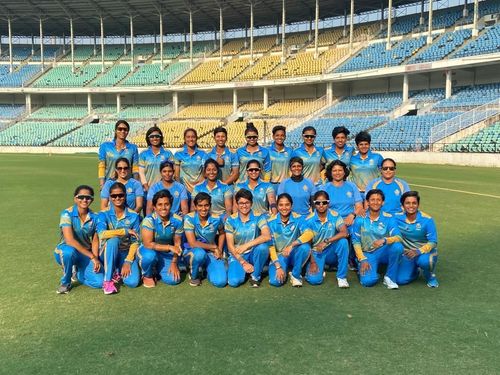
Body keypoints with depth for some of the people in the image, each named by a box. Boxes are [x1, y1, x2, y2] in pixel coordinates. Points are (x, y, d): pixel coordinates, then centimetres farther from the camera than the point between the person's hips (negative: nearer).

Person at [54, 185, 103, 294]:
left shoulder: (94, 217, -5)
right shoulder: (67, 214, -17)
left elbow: (95, 241, -1)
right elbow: (70, 240, -26)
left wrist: (96, 259, -19)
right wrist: (92, 257, -28)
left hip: (86, 254, 3)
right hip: (66, 251, -3)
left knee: (100, 282, -18)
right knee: (68, 251, -40)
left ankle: (78, 273, 17)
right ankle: (65, 282, -9)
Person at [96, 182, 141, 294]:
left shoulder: (133, 216, -4)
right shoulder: (104, 214, -8)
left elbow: (135, 242, -6)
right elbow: (102, 234, -27)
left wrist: (128, 262, -16)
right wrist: (125, 231, -26)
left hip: (126, 253, 1)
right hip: (108, 253, -1)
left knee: (133, 282, -23)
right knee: (113, 240, -35)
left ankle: (119, 272, 13)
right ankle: (107, 280, -24)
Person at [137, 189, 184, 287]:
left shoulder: (177, 220, -13)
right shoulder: (149, 220, -23)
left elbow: (177, 244, -4)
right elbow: (148, 244, -27)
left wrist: (174, 263, -12)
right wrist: (169, 247, -33)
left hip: (167, 254, 3)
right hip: (149, 250, -3)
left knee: (174, 279, -17)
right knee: (150, 255, -38)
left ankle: (158, 267, 17)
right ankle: (147, 275, -3)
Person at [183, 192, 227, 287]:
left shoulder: (216, 219, -10)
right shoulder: (189, 218, -17)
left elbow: (222, 233, 12)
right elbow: (192, 243, -21)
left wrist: (219, 250, -1)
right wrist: (214, 247, -15)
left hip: (211, 254, 2)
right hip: (192, 252, -2)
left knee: (221, 282, -19)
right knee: (199, 253, -39)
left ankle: (206, 268, 16)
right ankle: (193, 275, -5)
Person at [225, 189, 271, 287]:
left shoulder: (258, 217, -7)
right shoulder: (231, 220, -6)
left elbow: (267, 236, -23)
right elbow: (230, 246, -7)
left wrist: (246, 245, -29)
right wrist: (243, 262, -16)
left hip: (254, 253, 0)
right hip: (237, 256, 0)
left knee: (263, 247, -33)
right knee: (234, 282, -23)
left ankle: (255, 276, -8)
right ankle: (242, 268, 14)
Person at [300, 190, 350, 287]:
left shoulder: (335, 216, -9)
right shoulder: (309, 220, -9)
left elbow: (344, 233, -23)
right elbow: (307, 243, -5)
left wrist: (326, 241, -30)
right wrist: (312, 263, -10)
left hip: (331, 252, 1)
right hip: (316, 253, -1)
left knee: (343, 241, -30)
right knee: (314, 280, -24)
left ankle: (341, 277, -14)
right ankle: (320, 269, 15)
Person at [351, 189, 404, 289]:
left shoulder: (388, 218, -2)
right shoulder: (360, 219, -2)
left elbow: (398, 237, -15)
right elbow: (356, 241, -2)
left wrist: (384, 240, -34)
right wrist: (362, 260, -12)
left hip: (384, 252, 1)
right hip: (367, 254, -1)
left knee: (398, 246, -31)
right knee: (368, 281, -26)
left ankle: (389, 277, -11)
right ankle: (363, 269, 12)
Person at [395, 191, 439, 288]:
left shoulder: (427, 220, -15)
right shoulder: (397, 218, -9)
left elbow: (433, 242, -16)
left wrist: (418, 251, -31)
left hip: (425, 251, -2)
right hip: (407, 253, 3)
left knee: (424, 261, -39)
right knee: (401, 280, -14)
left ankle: (430, 276, 0)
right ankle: (414, 271, 23)